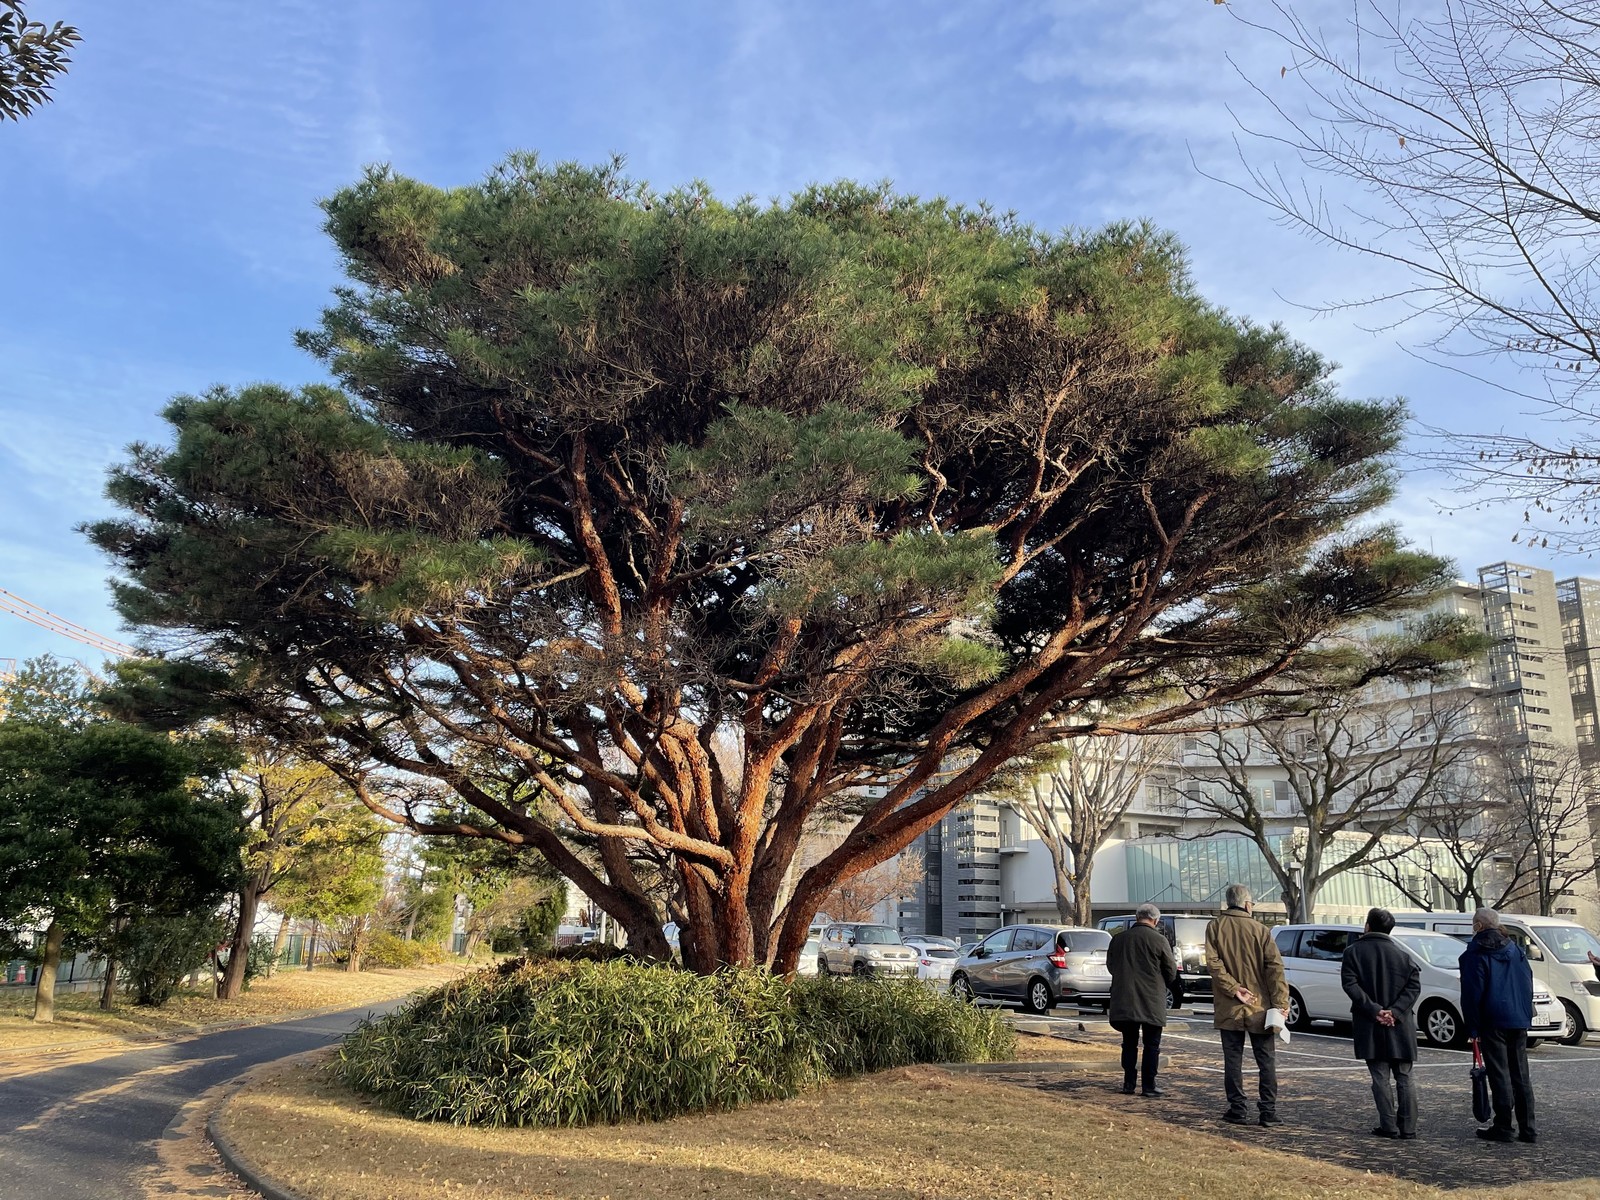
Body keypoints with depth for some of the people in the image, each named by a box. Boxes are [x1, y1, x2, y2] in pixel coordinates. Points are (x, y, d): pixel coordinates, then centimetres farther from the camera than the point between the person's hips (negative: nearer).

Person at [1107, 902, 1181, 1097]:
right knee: (1152, 1045, 6)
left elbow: (1110, 966, 13)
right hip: (1151, 1001, -3)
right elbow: (1171, 970, -2)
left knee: (1129, 1043, 14)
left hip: (1124, 1000, 4)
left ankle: (1128, 1084, 13)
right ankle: (1148, 1085, 6)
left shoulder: (1118, 938, 3)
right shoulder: (1158, 939, -9)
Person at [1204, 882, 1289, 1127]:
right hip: (1259, 1007, 0)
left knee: (1233, 1061, 7)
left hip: (1228, 1007, 0)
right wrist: (1280, 1003, -8)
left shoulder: (1215, 927, -1)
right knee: (1266, 1061, 9)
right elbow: (1275, 966, -8)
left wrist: (1234, 989, -12)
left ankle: (1238, 1110, 8)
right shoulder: (1259, 929, -3)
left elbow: (1213, 962, -13)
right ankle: (1269, 1111, 8)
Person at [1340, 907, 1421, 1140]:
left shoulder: (1353, 952, -2)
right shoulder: (1402, 956, 5)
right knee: (1404, 1078, 11)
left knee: (1380, 1078, 4)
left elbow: (1350, 984, -12)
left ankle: (1389, 1127, 3)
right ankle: (1408, 1127, 11)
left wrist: (1374, 1010, -13)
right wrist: (1395, 1011, -11)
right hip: (1399, 1025, 2)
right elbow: (1414, 986, -6)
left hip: (1370, 1026, -2)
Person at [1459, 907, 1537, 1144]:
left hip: (1493, 1023, -6)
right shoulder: (1515, 950, 12)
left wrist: (1472, 1027, -6)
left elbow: (1471, 994, -11)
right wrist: (1526, 1016, 18)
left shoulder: (1475, 954, -7)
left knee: (1500, 1075, -2)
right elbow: (1528, 985, 14)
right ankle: (1527, 1129, 11)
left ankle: (1503, 1128, 0)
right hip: (1519, 1021, 6)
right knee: (1521, 1075, 10)